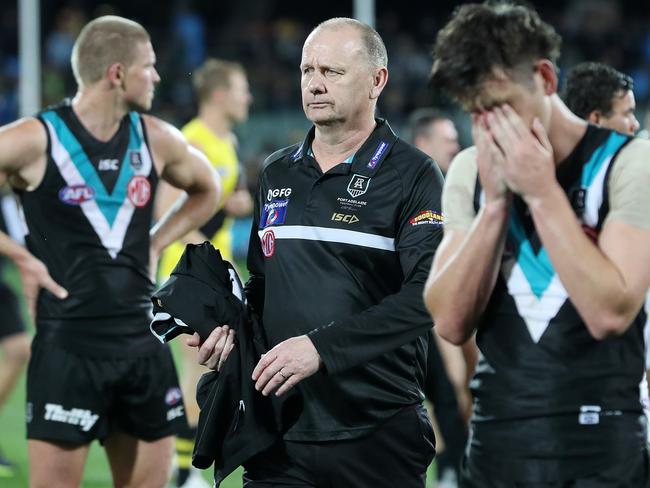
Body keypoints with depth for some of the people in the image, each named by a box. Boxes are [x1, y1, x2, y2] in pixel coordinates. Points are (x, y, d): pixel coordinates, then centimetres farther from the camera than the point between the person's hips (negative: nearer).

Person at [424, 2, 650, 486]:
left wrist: (542, 192, -16)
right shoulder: (469, 170, 6)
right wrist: (495, 201, -10)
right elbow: (452, 322, -2)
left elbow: (610, 312, -19)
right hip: (494, 446, 4)